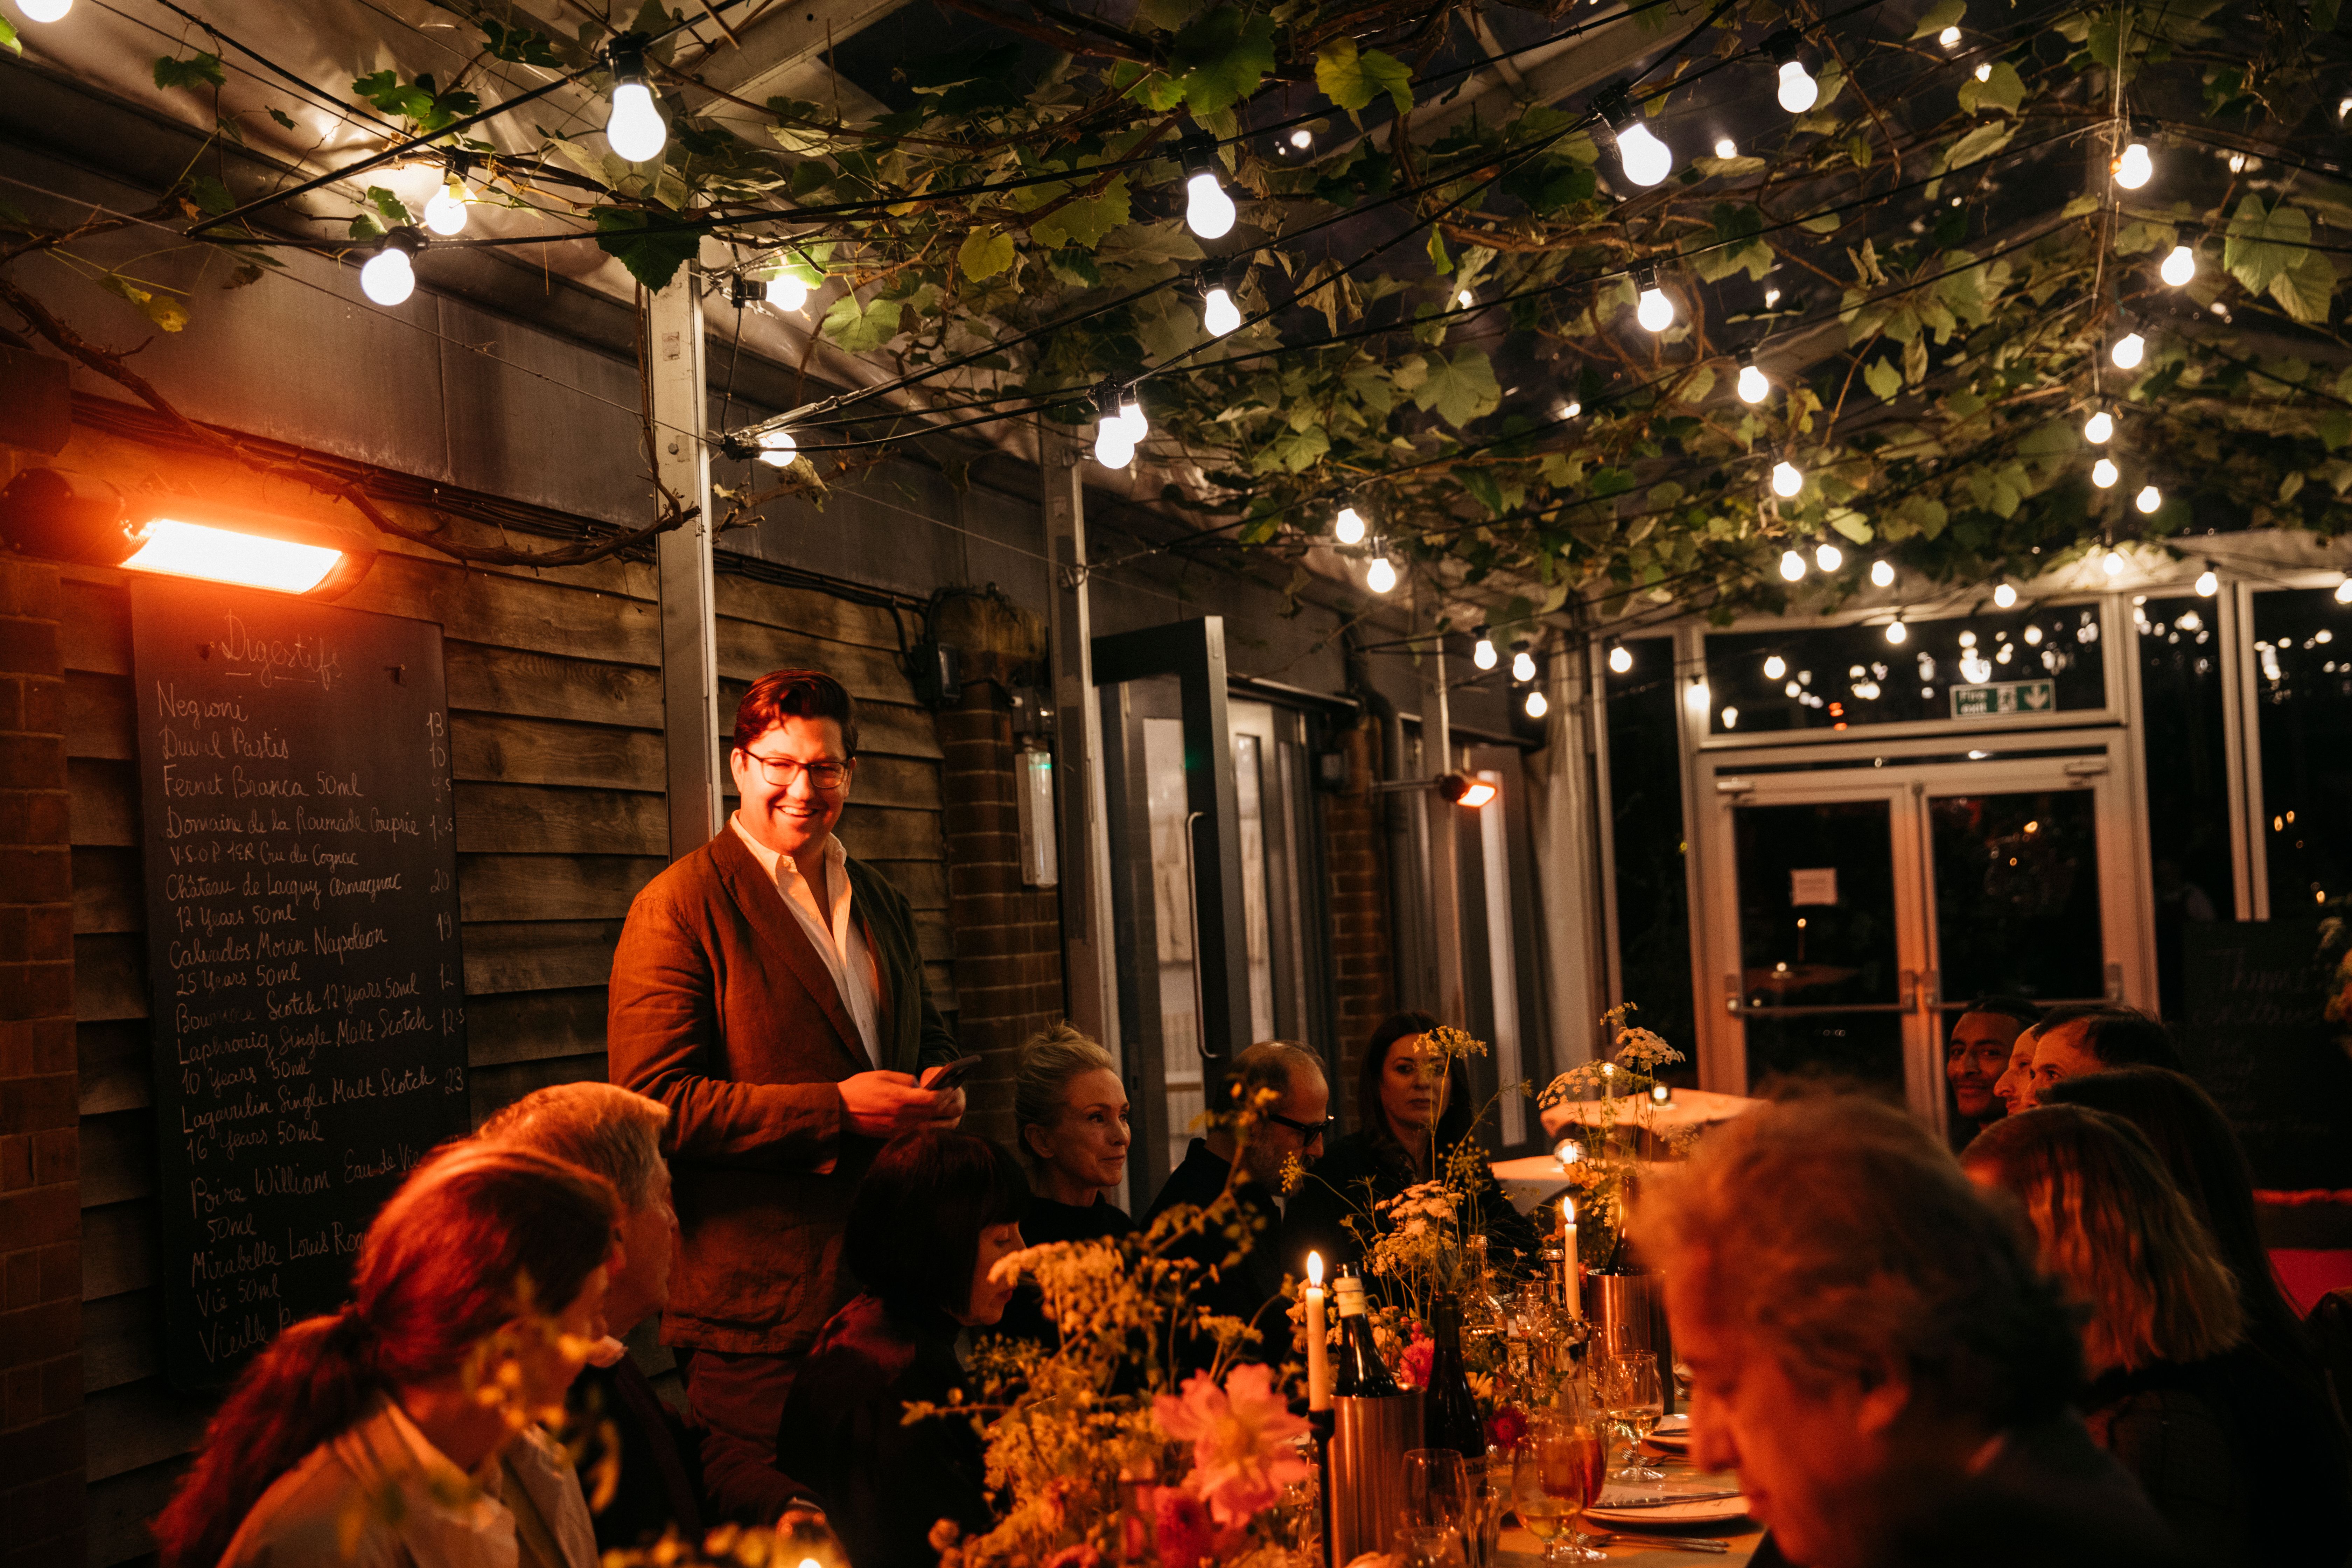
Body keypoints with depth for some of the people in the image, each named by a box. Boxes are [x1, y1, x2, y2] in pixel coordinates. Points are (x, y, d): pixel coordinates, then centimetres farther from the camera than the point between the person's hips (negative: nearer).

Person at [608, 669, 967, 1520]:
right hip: (759, 1307, -6)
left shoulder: (881, 903, 15)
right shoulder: (679, 908, -9)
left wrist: (938, 1093, 1)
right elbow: (654, 1102, -16)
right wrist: (835, 1111, -20)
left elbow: (928, 1035, 27)